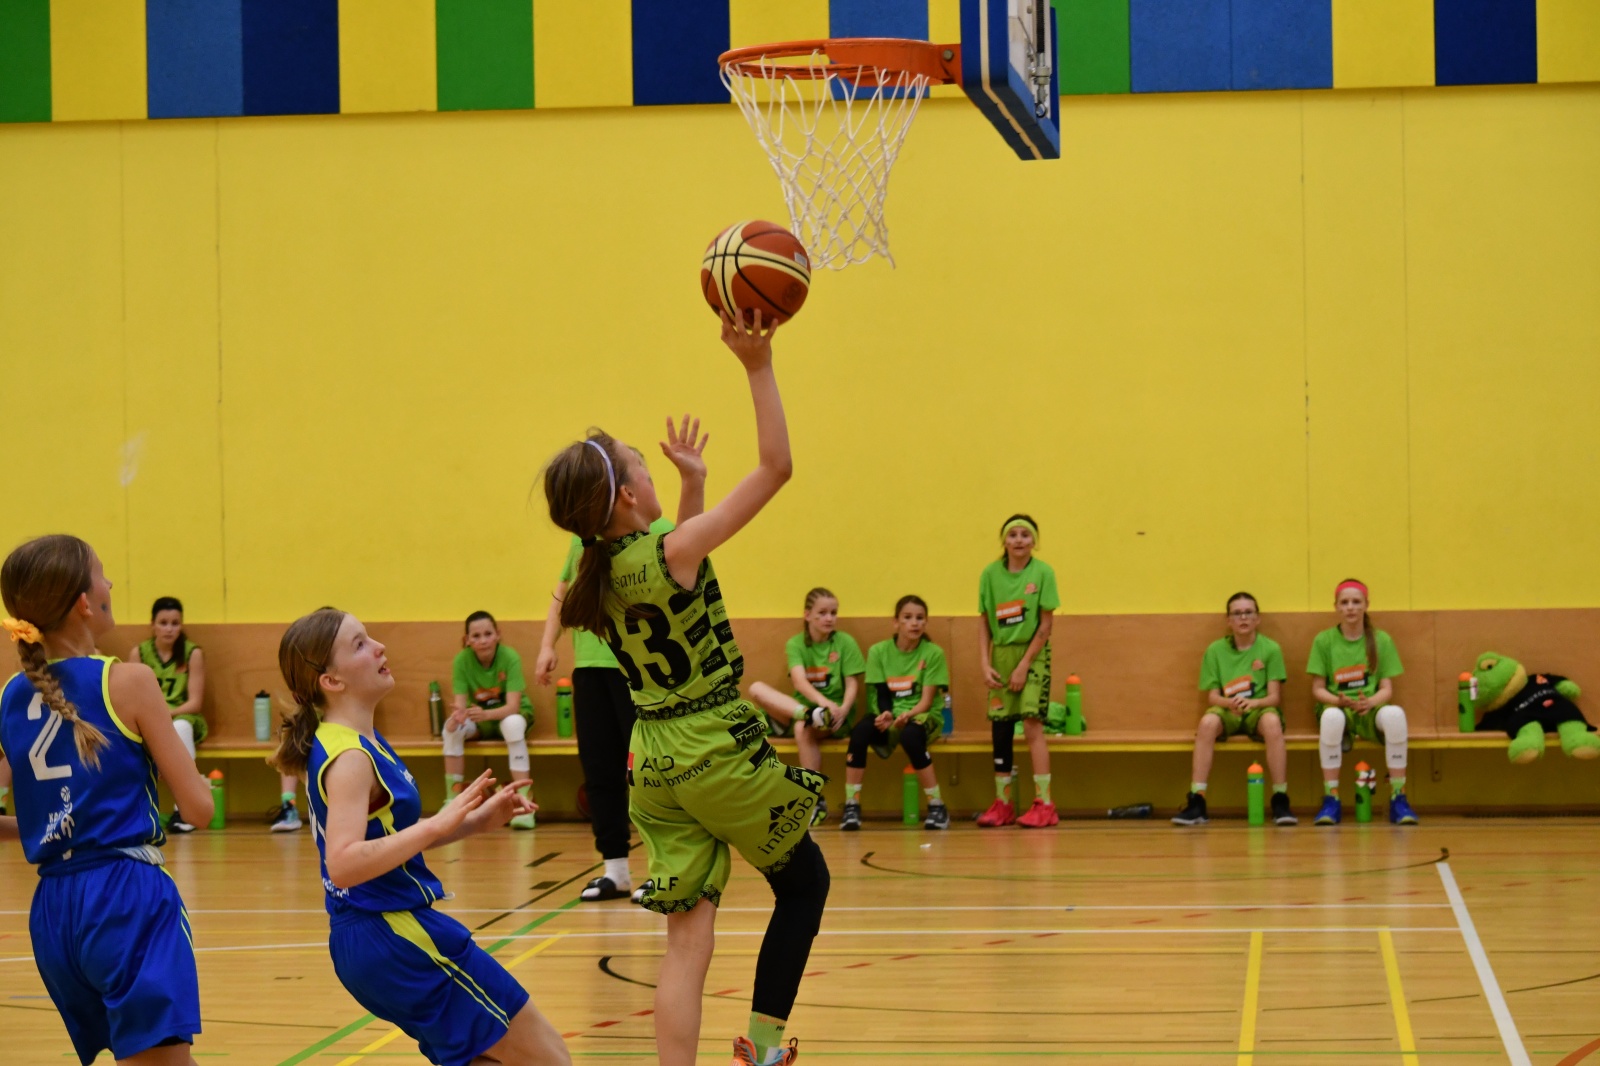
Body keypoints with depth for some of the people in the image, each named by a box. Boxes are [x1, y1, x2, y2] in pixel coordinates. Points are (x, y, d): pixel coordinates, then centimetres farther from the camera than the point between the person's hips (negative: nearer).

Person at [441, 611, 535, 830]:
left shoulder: (509, 657, -23)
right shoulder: (462, 660, -17)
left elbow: (513, 706, -28)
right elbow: (460, 703, -19)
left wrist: (486, 714, -48)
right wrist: (458, 713, -44)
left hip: (509, 715, -2)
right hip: (478, 719, 2)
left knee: (512, 724, -37)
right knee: (452, 727, -28)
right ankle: (452, 799, -20)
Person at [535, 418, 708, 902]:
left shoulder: (656, 532, -5)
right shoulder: (584, 538, 14)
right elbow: (562, 593, 24)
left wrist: (693, 479, -46)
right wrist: (547, 645, 11)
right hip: (590, 667, 6)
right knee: (599, 769, 9)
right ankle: (615, 871, 18)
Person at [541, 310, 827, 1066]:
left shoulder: (597, 575, 1)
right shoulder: (672, 554, -19)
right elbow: (775, 466, -18)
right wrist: (758, 367, -17)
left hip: (653, 761, 6)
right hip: (720, 751, -6)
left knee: (687, 938, 5)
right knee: (804, 883, 19)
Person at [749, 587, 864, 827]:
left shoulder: (845, 642, 2)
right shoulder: (795, 644, 2)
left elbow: (852, 683, -2)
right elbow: (799, 680, -15)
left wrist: (843, 709, -25)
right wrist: (823, 702, -35)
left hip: (836, 712, -3)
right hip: (800, 706, 3)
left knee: (803, 728, -37)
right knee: (757, 689, -21)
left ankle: (817, 801, -28)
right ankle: (810, 715, -41)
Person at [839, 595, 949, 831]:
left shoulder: (933, 653, -3)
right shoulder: (878, 651, 3)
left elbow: (927, 700, -8)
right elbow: (881, 695, -1)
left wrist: (906, 715, -28)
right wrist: (886, 715, -24)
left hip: (923, 716, -2)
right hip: (889, 717, 2)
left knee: (910, 735, -37)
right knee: (860, 731, -30)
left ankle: (937, 807, -24)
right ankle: (851, 807, -24)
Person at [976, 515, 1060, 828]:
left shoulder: (1042, 572, -7)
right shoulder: (990, 574, 2)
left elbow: (1046, 624, -8)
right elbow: (985, 624, 6)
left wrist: (1024, 665, -11)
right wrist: (985, 665, -5)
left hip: (1033, 654, -4)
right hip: (1001, 655, 4)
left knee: (1032, 723, -11)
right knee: (999, 729, 4)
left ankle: (1044, 803, -10)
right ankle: (1002, 804, 12)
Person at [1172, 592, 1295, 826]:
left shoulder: (1270, 649, 0)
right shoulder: (1215, 650, 5)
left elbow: (1275, 697, -3)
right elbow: (1212, 696, 2)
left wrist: (1252, 703, -24)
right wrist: (1230, 703, -22)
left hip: (1258, 710, -1)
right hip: (1227, 711, 1)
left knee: (1272, 721, -37)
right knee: (1208, 721, -33)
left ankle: (1280, 802, -32)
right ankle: (1195, 803, -34)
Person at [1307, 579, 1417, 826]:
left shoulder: (1381, 640, 8)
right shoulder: (1324, 640, 5)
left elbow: (1387, 688, 4)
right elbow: (1318, 688, 4)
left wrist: (1370, 701, -18)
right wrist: (1339, 700, -17)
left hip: (1371, 707, 1)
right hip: (1337, 706, -1)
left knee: (1394, 714, -36)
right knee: (1332, 716, -40)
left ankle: (1398, 800, -28)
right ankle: (1330, 801, -31)